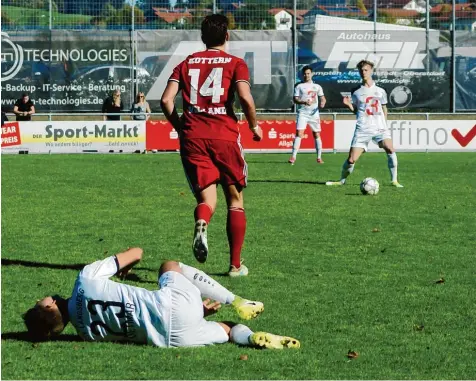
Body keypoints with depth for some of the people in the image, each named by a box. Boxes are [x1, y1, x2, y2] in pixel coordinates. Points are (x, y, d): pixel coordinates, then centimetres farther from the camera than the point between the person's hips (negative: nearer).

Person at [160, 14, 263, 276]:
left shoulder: (187, 63, 13)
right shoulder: (235, 63, 4)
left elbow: (166, 100, 2)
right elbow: (245, 98, -12)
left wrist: (180, 127, 16)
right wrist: (254, 126, 3)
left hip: (192, 137, 2)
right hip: (225, 136, -2)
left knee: (206, 198, 5)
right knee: (235, 200, 13)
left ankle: (201, 224, -32)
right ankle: (235, 265, 12)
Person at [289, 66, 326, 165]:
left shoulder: (317, 87, 14)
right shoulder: (299, 86, 7)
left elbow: (322, 98, 14)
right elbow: (295, 99, 0)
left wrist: (322, 102, -11)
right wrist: (304, 102, -19)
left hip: (314, 113, 2)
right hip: (302, 113, -2)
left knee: (317, 134, 4)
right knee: (299, 133, -13)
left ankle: (319, 157, 13)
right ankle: (293, 157, -15)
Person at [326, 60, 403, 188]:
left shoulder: (380, 91, 14)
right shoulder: (357, 93, 12)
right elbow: (356, 111, 16)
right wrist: (349, 105, -3)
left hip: (380, 127, 0)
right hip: (362, 129, 0)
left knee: (390, 149, -26)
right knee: (351, 159, -7)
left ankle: (394, 180, -17)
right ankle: (342, 180, 18)